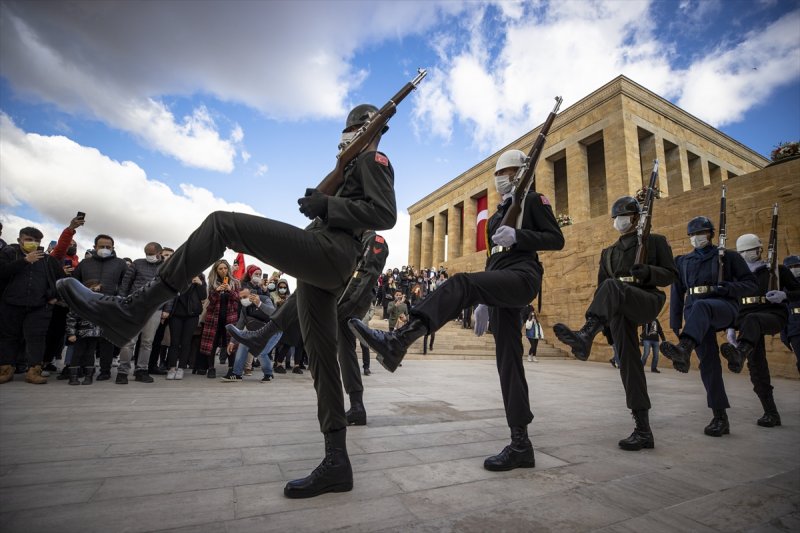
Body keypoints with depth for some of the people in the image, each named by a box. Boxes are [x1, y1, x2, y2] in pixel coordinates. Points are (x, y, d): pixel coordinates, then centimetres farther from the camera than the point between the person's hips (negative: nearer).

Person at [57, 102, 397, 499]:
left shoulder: (373, 160, 8)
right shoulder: (355, 168, 37)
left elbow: (386, 214, -10)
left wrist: (327, 205, -10)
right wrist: (321, 204, 17)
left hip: (329, 251, -10)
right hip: (326, 269, 10)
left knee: (221, 224, -10)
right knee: (321, 358, 4)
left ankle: (131, 312, -10)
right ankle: (336, 463, 9)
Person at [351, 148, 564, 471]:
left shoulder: (533, 200, 9)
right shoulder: (496, 214, 29)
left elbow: (556, 239, -2)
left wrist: (517, 236, -18)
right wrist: (482, 302, 20)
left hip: (523, 277, -8)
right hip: (500, 286, 8)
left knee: (460, 283, -34)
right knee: (507, 359, 1)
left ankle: (397, 343, -50)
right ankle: (521, 445, 6)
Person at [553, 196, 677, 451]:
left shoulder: (656, 241, 12)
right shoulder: (608, 252, 23)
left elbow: (671, 274, 6)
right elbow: (600, 289, 19)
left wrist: (647, 272, -16)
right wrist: (599, 320, 9)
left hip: (647, 301, -4)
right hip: (620, 310, 4)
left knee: (612, 286, -36)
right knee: (628, 362, -6)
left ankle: (584, 337, -55)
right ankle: (643, 431, 0)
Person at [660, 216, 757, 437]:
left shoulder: (728, 257, 10)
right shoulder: (682, 261, 17)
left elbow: (751, 283, 8)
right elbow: (676, 294, 15)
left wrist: (727, 288, -14)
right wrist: (675, 325, 11)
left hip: (723, 307, -3)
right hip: (697, 316, 3)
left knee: (700, 306, -39)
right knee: (708, 362, -3)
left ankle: (683, 350, -63)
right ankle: (720, 418, 5)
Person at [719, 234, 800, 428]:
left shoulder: (778, 270, 9)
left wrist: (784, 295, -14)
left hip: (773, 316, -3)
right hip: (747, 322, 4)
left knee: (751, 319, -41)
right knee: (757, 368, -3)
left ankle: (739, 352, -71)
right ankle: (771, 414, 7)